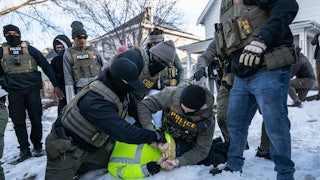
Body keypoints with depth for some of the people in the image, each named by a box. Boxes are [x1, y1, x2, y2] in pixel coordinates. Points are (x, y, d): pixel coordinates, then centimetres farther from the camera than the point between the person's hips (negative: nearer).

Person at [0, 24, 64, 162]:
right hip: (14, 92, 2)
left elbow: (46, 66, 2)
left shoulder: (30, 49, 4)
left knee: (36, 120, 3)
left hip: (32, 90, -2)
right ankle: (24, 149, 17)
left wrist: (56, 85, -5)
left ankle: (37, 146, 19)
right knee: (18, 122, 6)